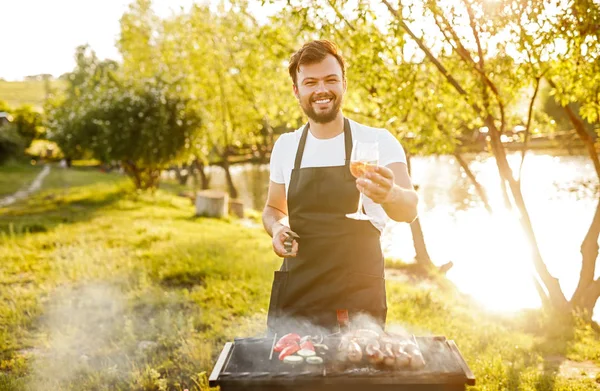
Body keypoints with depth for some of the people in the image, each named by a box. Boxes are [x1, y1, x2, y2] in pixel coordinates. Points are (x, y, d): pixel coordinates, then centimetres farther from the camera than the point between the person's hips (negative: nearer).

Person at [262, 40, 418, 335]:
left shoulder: (378, 142, -7)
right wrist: (277, 229, -6)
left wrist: (388, 195, -42)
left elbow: (410, 208, -20)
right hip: (295, 293, 3)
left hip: (358, 297, -3)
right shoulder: (285, 146, 4)